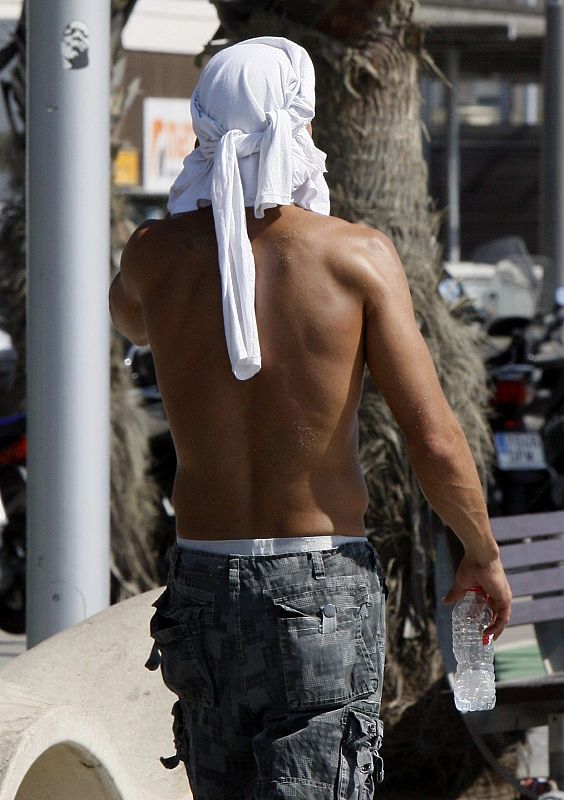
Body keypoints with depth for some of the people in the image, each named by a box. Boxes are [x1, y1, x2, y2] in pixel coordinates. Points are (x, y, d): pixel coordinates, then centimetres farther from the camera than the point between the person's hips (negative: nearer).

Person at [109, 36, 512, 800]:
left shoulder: (156, 255, -2)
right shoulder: (359, 256, -9)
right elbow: (436, 445, -10)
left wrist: (219, 204, 18)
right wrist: (484, 555, 7)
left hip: (204, 583, 4)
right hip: (326, 588, -4)